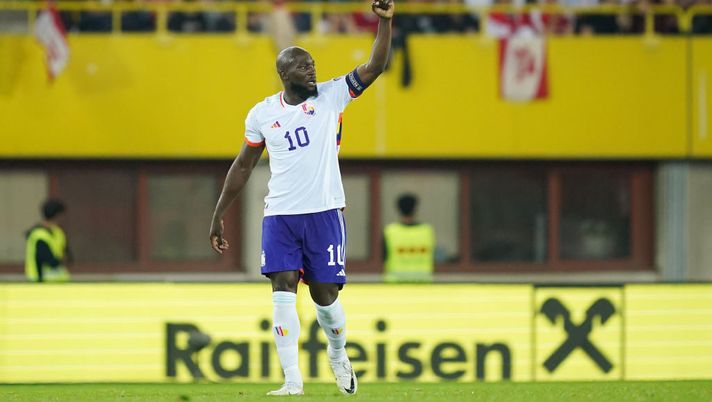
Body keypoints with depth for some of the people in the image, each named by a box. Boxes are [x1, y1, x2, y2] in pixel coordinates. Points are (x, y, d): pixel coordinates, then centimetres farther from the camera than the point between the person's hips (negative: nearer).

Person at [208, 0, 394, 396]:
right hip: (279, 215, 1)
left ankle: (338, 353, 34)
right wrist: (218, 215, 14)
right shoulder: (262, 114, 5)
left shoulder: (331, 96, 1)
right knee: (283, 289, -11)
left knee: (324, 293, 3)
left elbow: (374, 67, -9)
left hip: (324, 212, -1)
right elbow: (243, 166, 14)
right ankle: (292, 380, -13)